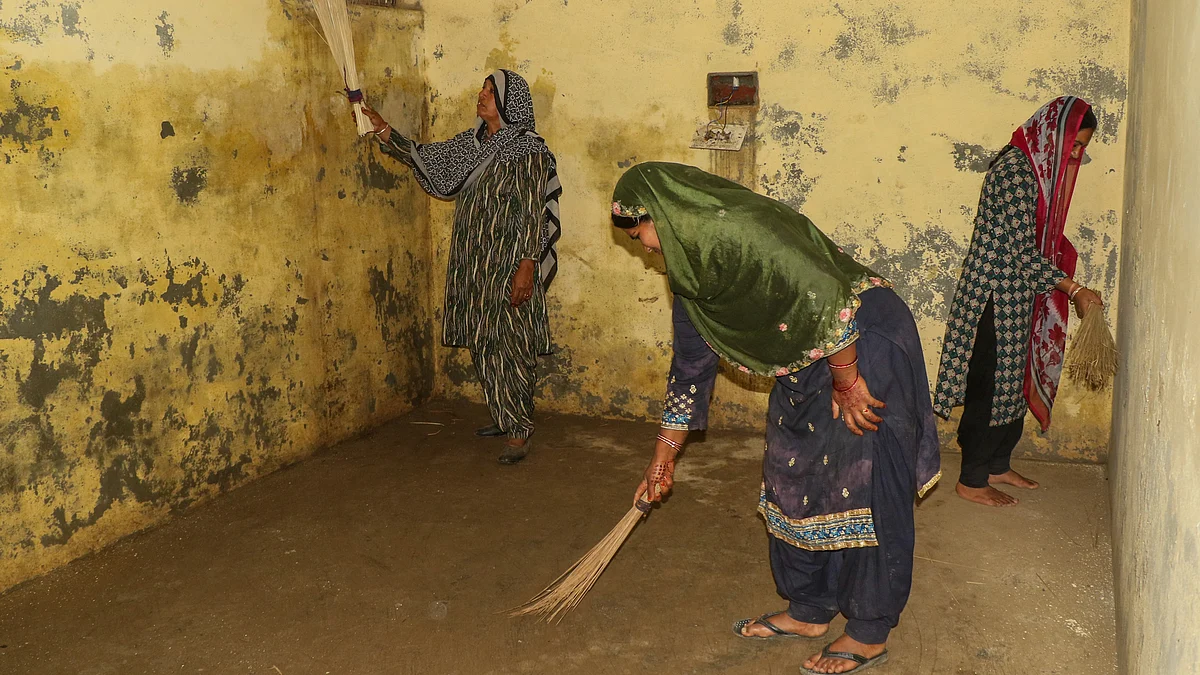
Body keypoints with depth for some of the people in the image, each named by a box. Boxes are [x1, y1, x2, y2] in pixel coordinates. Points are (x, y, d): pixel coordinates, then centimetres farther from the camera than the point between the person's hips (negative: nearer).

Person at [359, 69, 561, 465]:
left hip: (508, 265, -8)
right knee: (483, 345, 13)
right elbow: (424, 157, 21)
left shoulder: (528, 150, -12)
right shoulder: (471, 144, 11)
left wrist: (526, 268, -21)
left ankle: (519, 433, 1)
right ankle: (504, 418, 27)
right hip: (473, 264, 8)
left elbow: (533, 214, -16)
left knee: (508, 346, -6)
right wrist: (385, 132, 8)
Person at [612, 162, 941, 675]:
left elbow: (826, 297, -30)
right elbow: (691, 365, 14)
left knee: (863, 494, -1)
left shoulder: (739, 229, -24)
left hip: (867, 352, -10)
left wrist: (847, 385, -20)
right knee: (793, 485, 14)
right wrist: (663, 458, 18)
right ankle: (808, 611, 30)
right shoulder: (690, 266, 7)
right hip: (807, 369, 10)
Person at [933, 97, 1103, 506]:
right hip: (996, 296, -10)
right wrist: (1074, 290, -21)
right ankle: (971, 481, 11)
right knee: (992, 386, -1)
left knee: (1017, 382, 16)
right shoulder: (1014, 170, -20)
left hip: (1019, 295, 10)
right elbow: (1021, 251, -23)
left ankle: (996, 465, 30)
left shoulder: (1037, 167, 11)